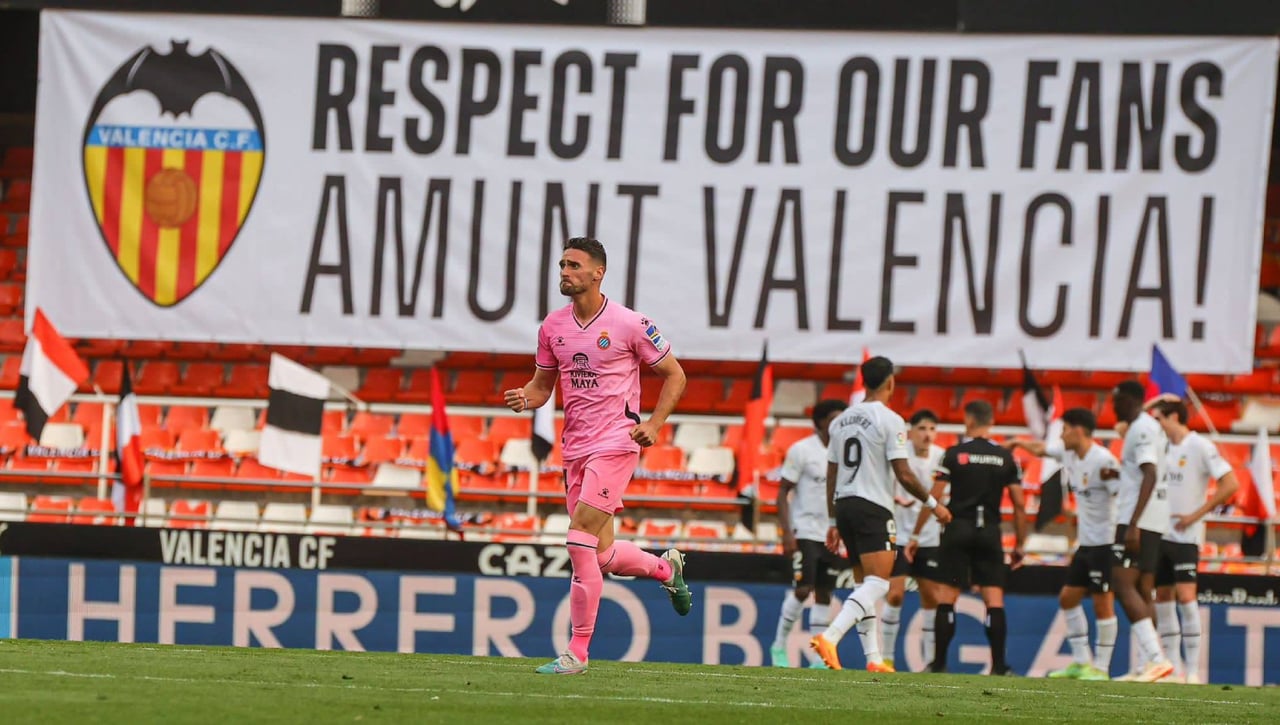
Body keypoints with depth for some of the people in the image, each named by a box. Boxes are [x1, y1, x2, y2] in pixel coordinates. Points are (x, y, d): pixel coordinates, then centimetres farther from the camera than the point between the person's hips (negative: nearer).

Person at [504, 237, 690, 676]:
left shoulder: (629, 324, -6)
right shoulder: (553, 327, 8)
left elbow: (674, 375, 4)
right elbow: (543, 384, 19)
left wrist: (653, 424, -9)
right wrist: (526, 398, -4)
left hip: (615, 442, -6)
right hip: (575, 447, 6)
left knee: (580, 541, -16)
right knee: (602, 556, 8)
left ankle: (577, 653, -11)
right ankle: (665, 567, 40)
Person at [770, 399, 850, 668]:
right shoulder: (802, 450, -6)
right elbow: (783, 492, -5)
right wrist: (787, 532, -14)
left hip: (832, 535, 5)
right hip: (805, 532, -5)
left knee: (824, 595, 4)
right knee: (803, 589, -13)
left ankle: (819, 659, 6)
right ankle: (779, 646, 4)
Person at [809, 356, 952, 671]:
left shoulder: (842, 420, 13)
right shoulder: (889, 420, -9)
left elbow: (831, 474, 16)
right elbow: (903, 474, -11)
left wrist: (833, 522, 21)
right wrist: (933, 504, 2)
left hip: (844, 504, 8)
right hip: (873, 508, -8)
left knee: (868, 584, 15)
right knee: (878, 584, -12)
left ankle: (873, 657, 13)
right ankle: (830, 637, -29)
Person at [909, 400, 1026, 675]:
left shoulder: (954, 454, -2)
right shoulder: (1005, 457, 5)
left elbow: (933, 498, -3)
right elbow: (1019, 505, 5)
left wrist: (916, 535, 3)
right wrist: (1019, 546, 14)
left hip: (959, 530, -2)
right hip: (990, 532, 2)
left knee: (946, 599, 4)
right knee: (995, 600, 2)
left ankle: (939, 663, 3)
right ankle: (999, 666, -4)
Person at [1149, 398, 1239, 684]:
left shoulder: (1200, 447, -10)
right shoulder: (1163, 448, 11)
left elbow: (1230, 484, -14)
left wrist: (1196, 515, -14)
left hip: (1185, 536, -7)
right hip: (1160, 535, 7)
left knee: (1185, 596, -14)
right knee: (1163, 597, 6)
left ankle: (1193, 669, -11)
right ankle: (1172, 667, 10)